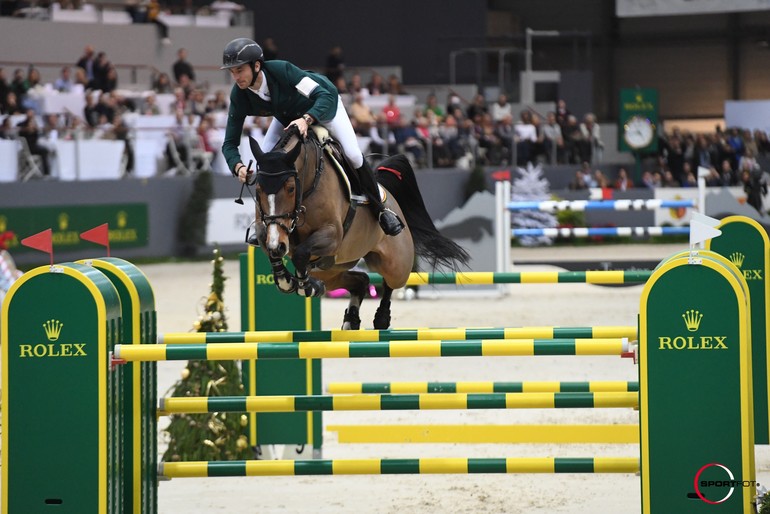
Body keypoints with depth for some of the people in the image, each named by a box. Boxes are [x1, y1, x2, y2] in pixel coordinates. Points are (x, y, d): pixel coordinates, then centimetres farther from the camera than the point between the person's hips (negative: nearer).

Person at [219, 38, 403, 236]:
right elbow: (230, 142, -26)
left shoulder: (281, 70, -42)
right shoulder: (239, 97, -28)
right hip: (287, 115, 4)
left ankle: (380, 210, 5)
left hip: (323, 104, -4)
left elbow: (325, 95, -41)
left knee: (353, 154, -15)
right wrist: (238, 167, -47)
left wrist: (306, 119, -59)